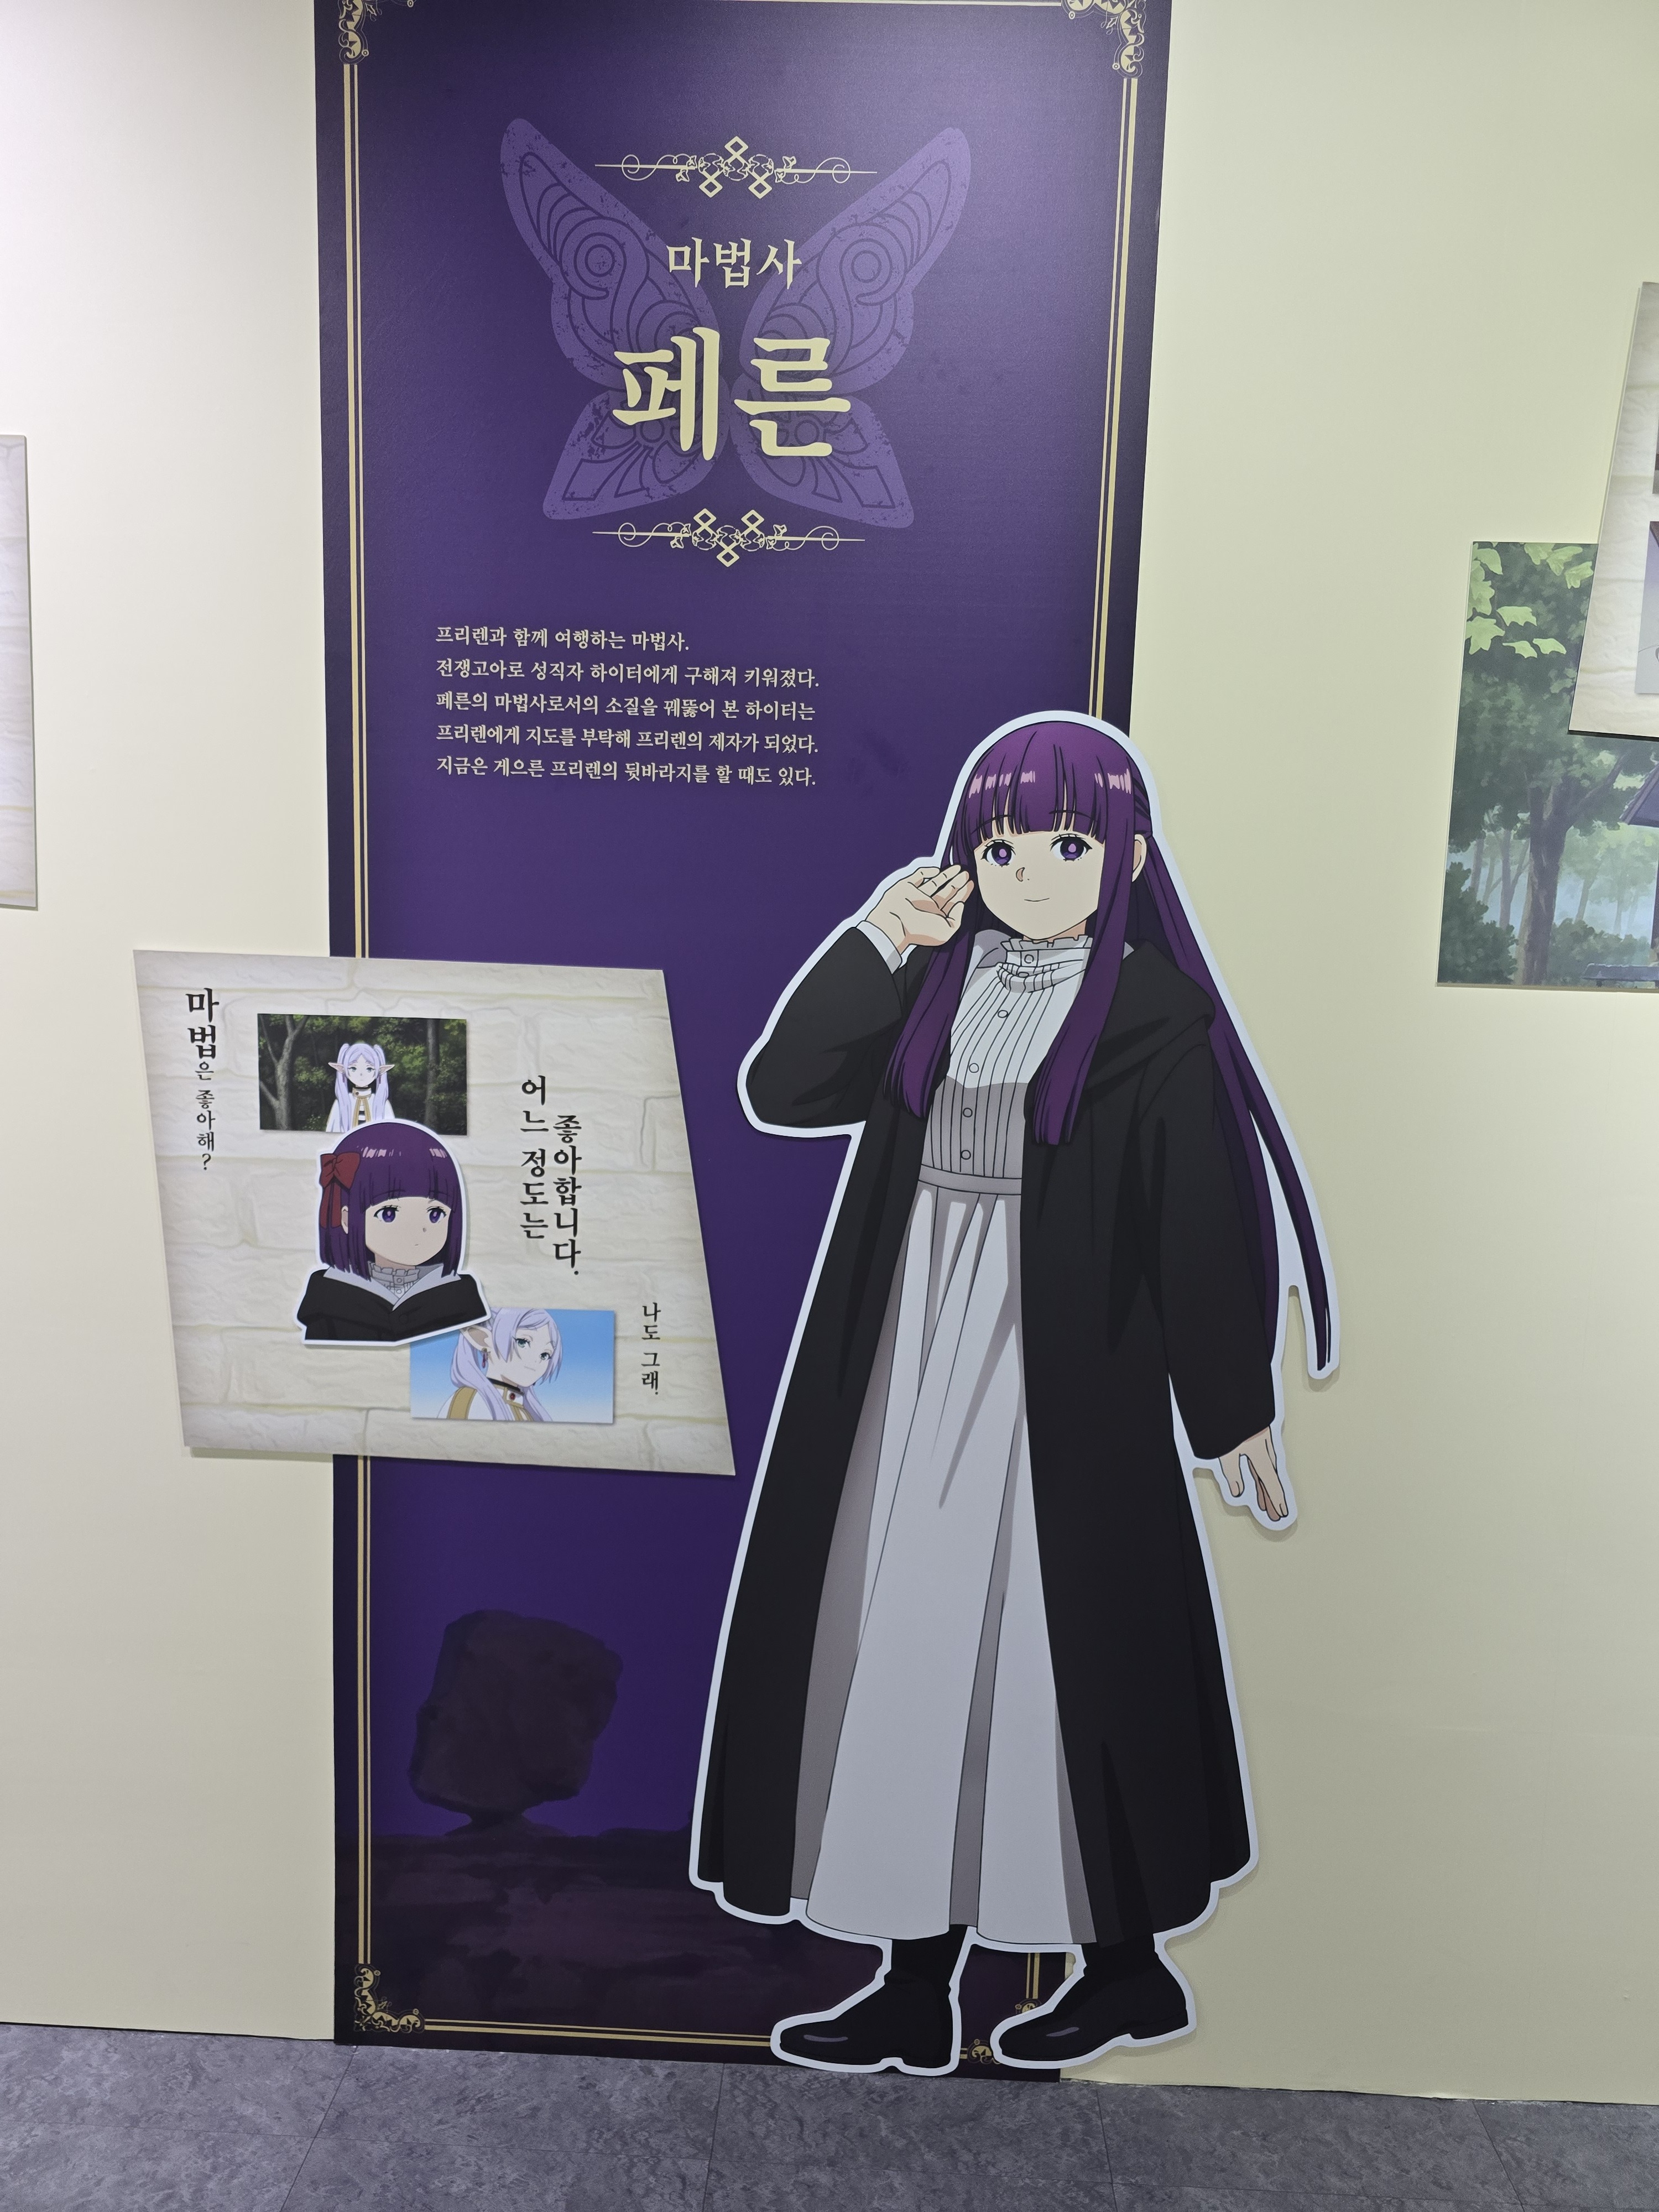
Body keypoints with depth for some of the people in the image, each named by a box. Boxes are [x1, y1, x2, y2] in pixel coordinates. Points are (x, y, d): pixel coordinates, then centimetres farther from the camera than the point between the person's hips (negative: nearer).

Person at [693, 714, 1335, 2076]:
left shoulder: (1156, 1012, -5)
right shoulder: (936, 988, 7)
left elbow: (1200, 1219, -5)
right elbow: (780, 1093, -2)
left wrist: (1235, 1410, -2)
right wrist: (876, 946, -10)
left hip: (1061, 1391, -5)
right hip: (912, 1384, 5)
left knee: (1065, 1656, 7)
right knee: (910, 1655, 10)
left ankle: (1128, 1963, 32)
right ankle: (916, 1988, 27)